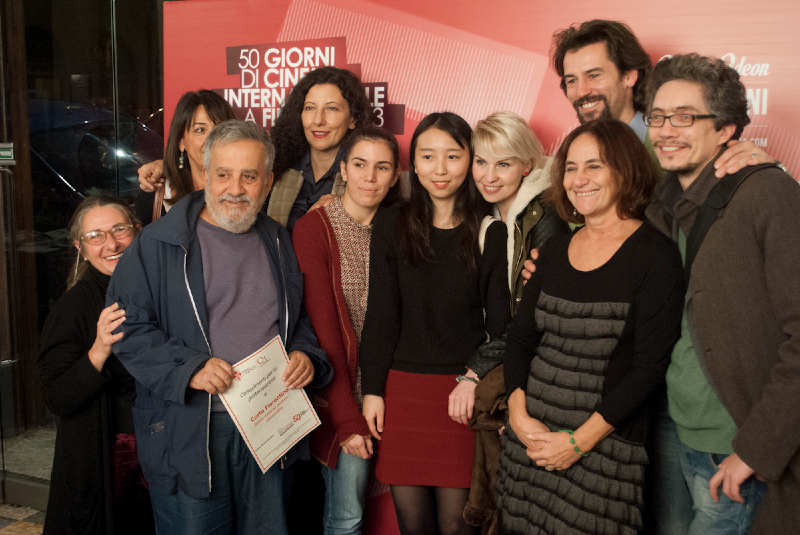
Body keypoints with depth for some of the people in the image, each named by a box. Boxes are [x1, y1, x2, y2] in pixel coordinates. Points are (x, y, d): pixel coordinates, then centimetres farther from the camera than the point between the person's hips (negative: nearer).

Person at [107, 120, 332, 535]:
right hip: (187, 434, -4)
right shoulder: (158, 244, -4)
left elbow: (301, 318, 20)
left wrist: (306, 354, -1)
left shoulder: (279, 243, 11)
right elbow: (128, 328, -7)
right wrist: (188, 368, -20)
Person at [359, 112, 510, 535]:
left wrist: (476, 380, -9)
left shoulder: (490, 230, -1)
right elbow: (380, 313, 4)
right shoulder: (391, 225, 3)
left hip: (464, 387, -1)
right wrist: (372, 389, 2)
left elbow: (501, 320, 2)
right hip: (401, 385, 2)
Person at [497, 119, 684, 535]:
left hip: (605, 447, -4)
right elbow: (520, 336, 8)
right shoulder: (555, 250, 8)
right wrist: (519, 415, -6)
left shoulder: (654, 255, -8)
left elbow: (649, 367, -12)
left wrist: (579, 440, -14)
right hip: (530, 437, 5)